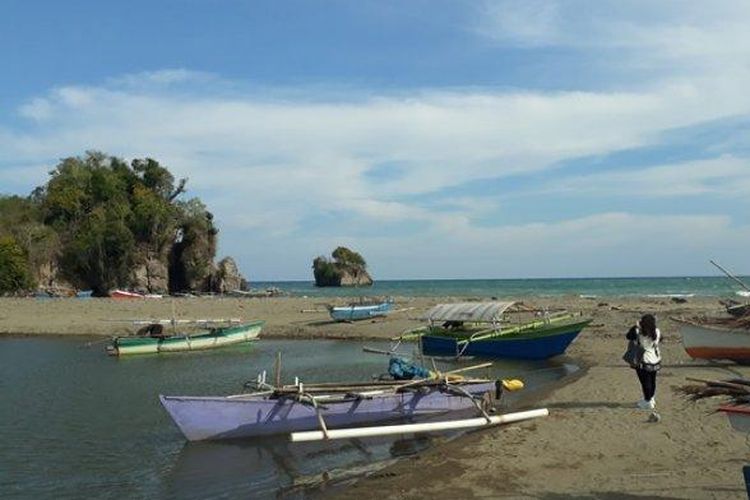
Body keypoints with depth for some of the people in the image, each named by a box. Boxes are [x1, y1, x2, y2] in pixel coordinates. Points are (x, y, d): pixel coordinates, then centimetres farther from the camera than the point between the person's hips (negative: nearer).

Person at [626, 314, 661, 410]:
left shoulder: (639, 333, -24)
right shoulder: (657, 332, -9)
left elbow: (628, 336, -8)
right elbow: (660, 339, 14)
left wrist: (636, 327, -4)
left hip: (643, 362, -5)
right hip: (655, 360, 5)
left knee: (645, 382, 8)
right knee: (652, 380, 19)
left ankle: (648, 402, 19)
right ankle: (651, 399, 37)